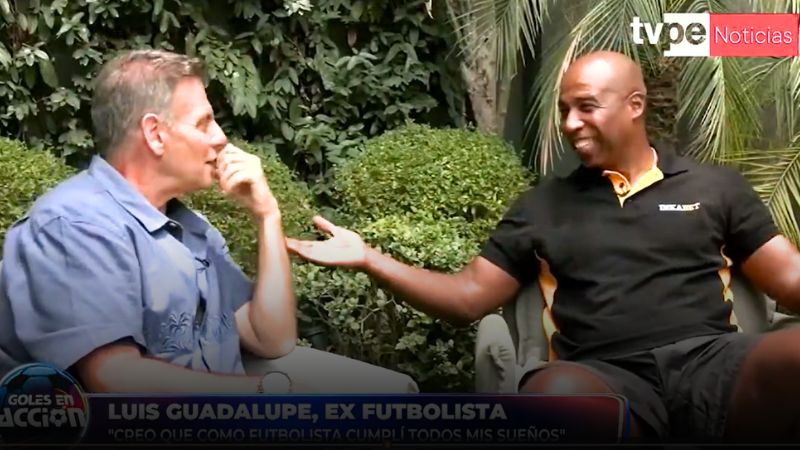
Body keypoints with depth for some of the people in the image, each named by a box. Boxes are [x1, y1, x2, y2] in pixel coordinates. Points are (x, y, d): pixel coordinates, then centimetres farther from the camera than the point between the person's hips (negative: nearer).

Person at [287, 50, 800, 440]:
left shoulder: (717, 185, 18)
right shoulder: (544, 204, 20)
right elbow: (469, 296, 18)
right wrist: (369, 259, 8)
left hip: (711, 359, 1)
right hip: (610, 378, 0)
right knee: (555, 390, -39)